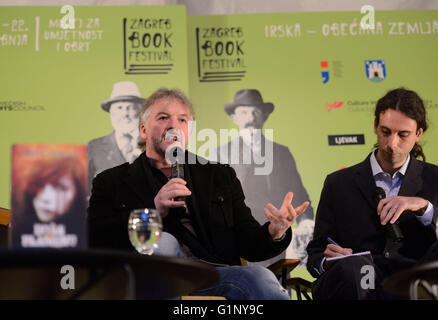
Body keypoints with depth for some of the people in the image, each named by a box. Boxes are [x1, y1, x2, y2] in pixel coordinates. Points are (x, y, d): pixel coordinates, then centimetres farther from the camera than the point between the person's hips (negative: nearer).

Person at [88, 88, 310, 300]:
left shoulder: (220, 176, 24)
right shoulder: (111, 182, 15)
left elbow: (247, 243, 16)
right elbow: (93, 243, 0)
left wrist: (274, 233, -9)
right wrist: (153, 210, -9)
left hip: (216, 276, 1)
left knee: (260, 277, -33)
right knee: (162, 241, -34)